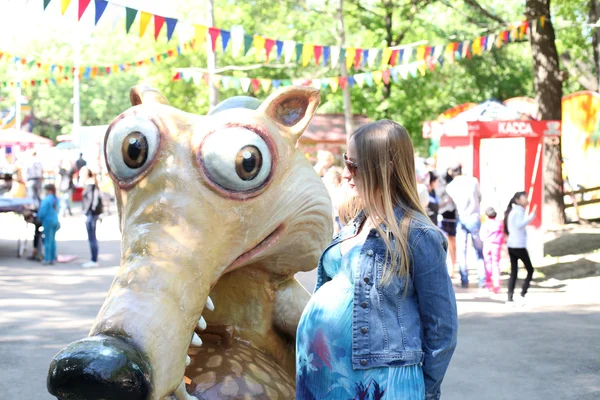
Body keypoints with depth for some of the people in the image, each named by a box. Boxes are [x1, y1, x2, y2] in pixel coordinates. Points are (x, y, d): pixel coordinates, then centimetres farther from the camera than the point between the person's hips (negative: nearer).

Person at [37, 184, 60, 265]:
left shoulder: (46, 199, -16)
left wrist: (39, 218, 0)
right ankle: (52, 259, 16)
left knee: (47, 241, -2)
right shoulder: (56, 199, 7)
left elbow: (42, 212, -17)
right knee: (53, 240, 13)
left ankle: (47, 259, 1)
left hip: (48, 221, -7)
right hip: (55, 221, 7)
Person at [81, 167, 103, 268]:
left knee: (92, 238, -7)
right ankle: (94, 260, 18)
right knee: (92, 238, 14)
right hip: (94, 213, 10)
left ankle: (94, 261, -4)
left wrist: (86, 214, -17)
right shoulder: (93, 184, 15)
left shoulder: (90, 185, -14)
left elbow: (90, 200, -19)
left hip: (91, 213, -10)